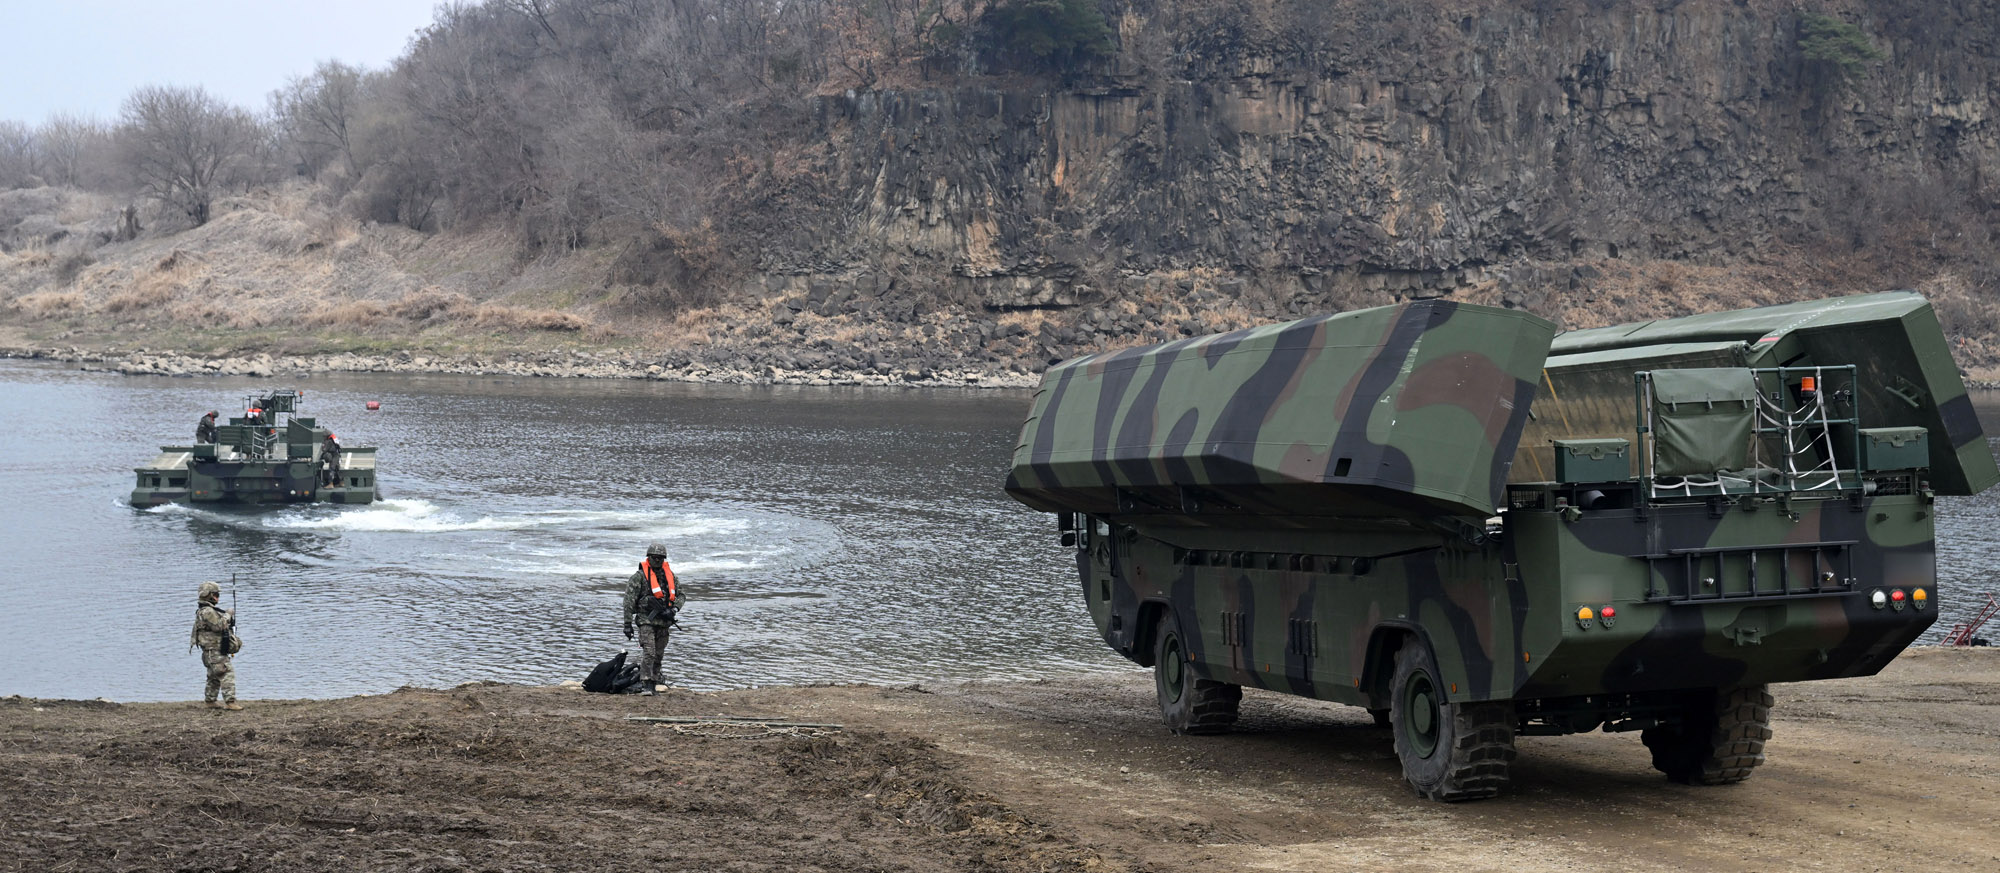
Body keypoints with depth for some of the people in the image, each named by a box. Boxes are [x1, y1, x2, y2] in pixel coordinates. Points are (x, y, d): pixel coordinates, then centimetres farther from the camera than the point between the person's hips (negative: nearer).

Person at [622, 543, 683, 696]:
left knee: (658, 654, 10)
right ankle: (645, 686, -17)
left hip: (664, 621, 5)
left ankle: (653, 684, 18)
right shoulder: (639, 576, -5)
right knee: (649, 653, -16)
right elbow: (629, 601, -6)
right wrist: (627, 624, -10)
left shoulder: (670, 575, 11)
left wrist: (673, 610, -3)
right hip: (646, 620, -5)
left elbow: (680, 595, 18)